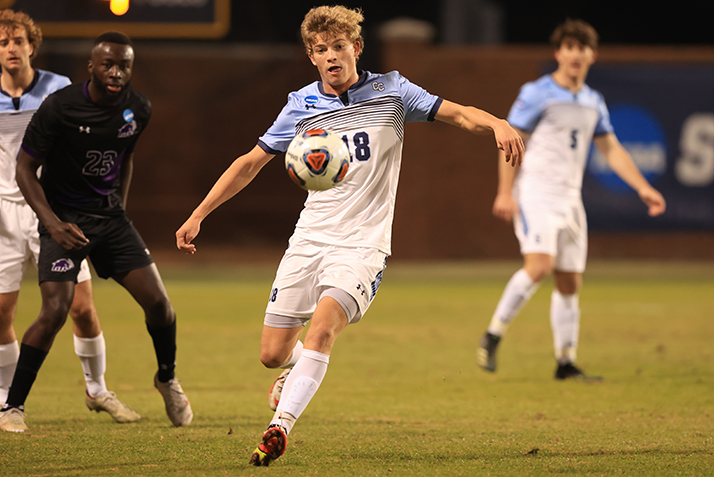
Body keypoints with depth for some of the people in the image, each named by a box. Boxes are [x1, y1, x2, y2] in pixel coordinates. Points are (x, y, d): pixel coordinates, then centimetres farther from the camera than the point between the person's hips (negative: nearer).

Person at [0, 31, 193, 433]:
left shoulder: (139, 110, -3)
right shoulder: (60, 107, -18)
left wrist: (121, 205, 14)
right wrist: (52, 223, -22)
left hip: (110, 215, 5)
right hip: (65, 219, -4)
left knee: (158, 301, -4)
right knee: (55, 311, -20)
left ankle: (168, 378, 26)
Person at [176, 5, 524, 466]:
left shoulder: (391, 91, 0)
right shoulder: (301, 107, 5)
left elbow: (456, 113, -6)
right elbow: (251, 162, 13)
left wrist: (497, 124, -28)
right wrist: (197, 215, 9)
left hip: (362, 243, -3)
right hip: (309, 238, 3)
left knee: (323, 326, -28)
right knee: (272, 354, 3)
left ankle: (280, 427, -25)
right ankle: (299, 366, 40)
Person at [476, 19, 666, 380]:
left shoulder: (594, 103, 14)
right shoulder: (537, 94, -5)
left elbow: (611, 149, 19)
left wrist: (643, 188, 10)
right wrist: (505, 193, -14)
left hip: (570, 198, 6)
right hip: (535, 191, -6)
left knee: (570, 280, 4)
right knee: (540, 265, -24)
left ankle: (566, 363, 10)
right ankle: (492, 337, -14)